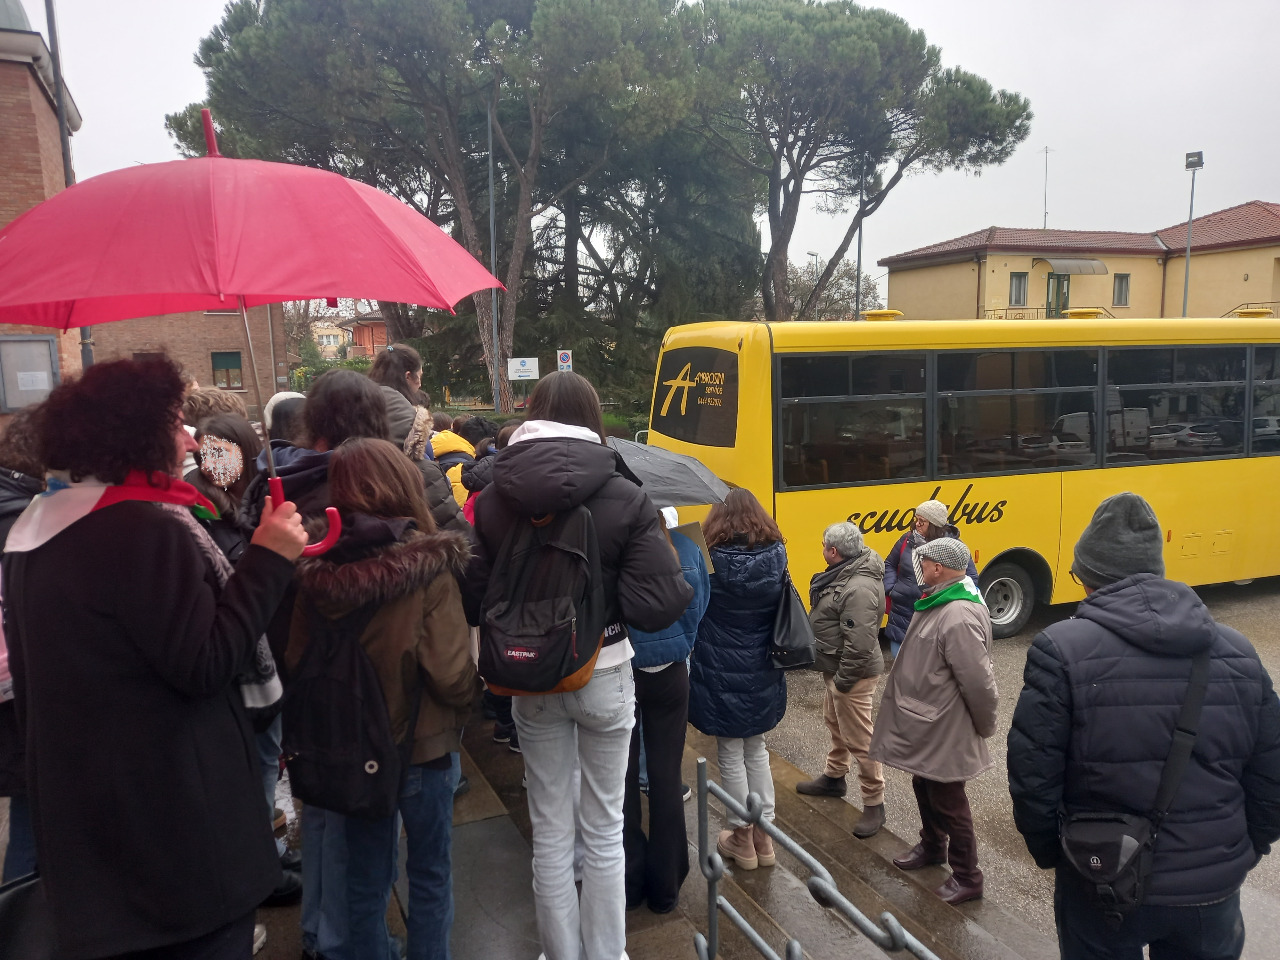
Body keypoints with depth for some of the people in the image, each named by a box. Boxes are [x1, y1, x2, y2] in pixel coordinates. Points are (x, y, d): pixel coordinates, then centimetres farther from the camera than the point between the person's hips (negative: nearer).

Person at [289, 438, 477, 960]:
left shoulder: (318, 569, -11)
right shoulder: (426, 569, -22)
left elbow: (296, 660, -3)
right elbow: (452, 677, -23)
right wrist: (473, 687, -2)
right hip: (421, 743, -3)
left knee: (365, 877, 21)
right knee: (429, 874, 19)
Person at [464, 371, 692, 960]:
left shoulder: (493, 498, -9)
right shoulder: (625, 497, -14)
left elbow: (474, 601, -7)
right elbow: (655, 606, -18)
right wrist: (682, 586, 3)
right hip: (603, 674, -2)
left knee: (550, 829, 17)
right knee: (604, 829, 16)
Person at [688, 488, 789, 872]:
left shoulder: (711, 560, -18)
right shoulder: (776, 556, -7)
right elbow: (781, 607, 3)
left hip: (722, 676, -4)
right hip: (763, 674, 4)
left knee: (731, 754, 11)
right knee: (756, 750, 20)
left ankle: (742, 837, 25)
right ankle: (763, 834, 29)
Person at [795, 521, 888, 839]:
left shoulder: (859, 588, -30)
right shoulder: (845, 573, 3)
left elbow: (859, 644, -30)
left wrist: (843, 679, -21)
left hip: (852, 674, -11)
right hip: (836, 668, 11)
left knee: (859, 739, 1)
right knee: (836, 725, 25)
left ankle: (874, 804, 14)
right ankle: (834, 777, 44)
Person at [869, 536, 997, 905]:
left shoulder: (959, 618, -30)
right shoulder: (937, 603, 3)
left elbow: (979, 682, -27)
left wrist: (984, 726, -12)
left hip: (944, 733, -9)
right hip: (924, 724, 10)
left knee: (947, 800, 7)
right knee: (924, 788, 25)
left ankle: (966, 878, 25)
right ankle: (932, 847, 47)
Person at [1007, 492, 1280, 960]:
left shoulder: (1062, 650, -18)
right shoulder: (1237, 653, -4)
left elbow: (1033, 778, -15)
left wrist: (1050, 852, 3)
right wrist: (1239, 858, 19)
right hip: (1213, 891, 3)